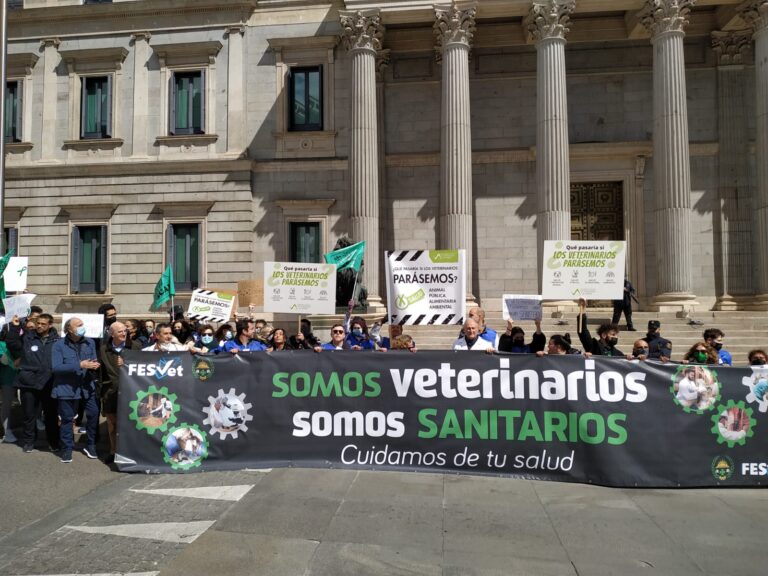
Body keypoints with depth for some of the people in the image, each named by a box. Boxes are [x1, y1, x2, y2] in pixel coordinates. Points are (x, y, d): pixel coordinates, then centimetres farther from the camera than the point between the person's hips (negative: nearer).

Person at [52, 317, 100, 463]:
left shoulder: (89, 343, 4)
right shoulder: (59, 345, -9)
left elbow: (93, 361, 6)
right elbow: (56, 367, -18)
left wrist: (94, 365, -19)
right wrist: (79, 365, -25)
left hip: (87, 386, 3)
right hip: (67, 387, -3)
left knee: (94, 414, 3)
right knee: (67, 418, 6)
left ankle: (90, 445, 21)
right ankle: (67, 449, 22)